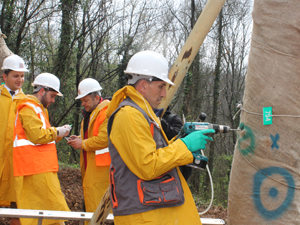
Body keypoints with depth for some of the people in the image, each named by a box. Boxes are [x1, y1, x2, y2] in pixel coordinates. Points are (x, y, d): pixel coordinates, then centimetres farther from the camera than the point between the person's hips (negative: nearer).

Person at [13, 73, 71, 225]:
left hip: (42, 166, 10)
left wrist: (59, 133, 13)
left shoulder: (39, 108, 26)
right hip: (36, 168, -10)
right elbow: (37, 135, -19)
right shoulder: (28, 108, -8)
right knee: (53, 207, -13)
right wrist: (56, 132, -5)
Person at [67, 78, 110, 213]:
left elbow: (104, 139, -22)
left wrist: (82, 144, -13)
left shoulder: (107, 113, -13)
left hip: (101, 166, -10)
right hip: (89, 166, 10)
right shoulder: (89, 114, 21)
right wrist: (79, 139, 10)